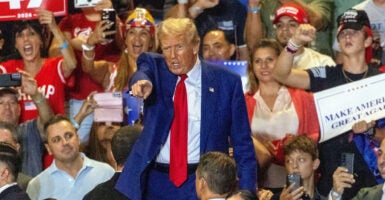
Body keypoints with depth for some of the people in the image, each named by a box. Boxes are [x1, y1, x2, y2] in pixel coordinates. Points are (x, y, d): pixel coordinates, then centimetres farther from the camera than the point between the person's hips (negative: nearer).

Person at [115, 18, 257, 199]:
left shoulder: (226, 81, 0)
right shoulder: (154, 65, 4)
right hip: (156, 182, 1)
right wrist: (142, 82, -45)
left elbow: (242, 143, 2)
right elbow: (144, 72, -21)